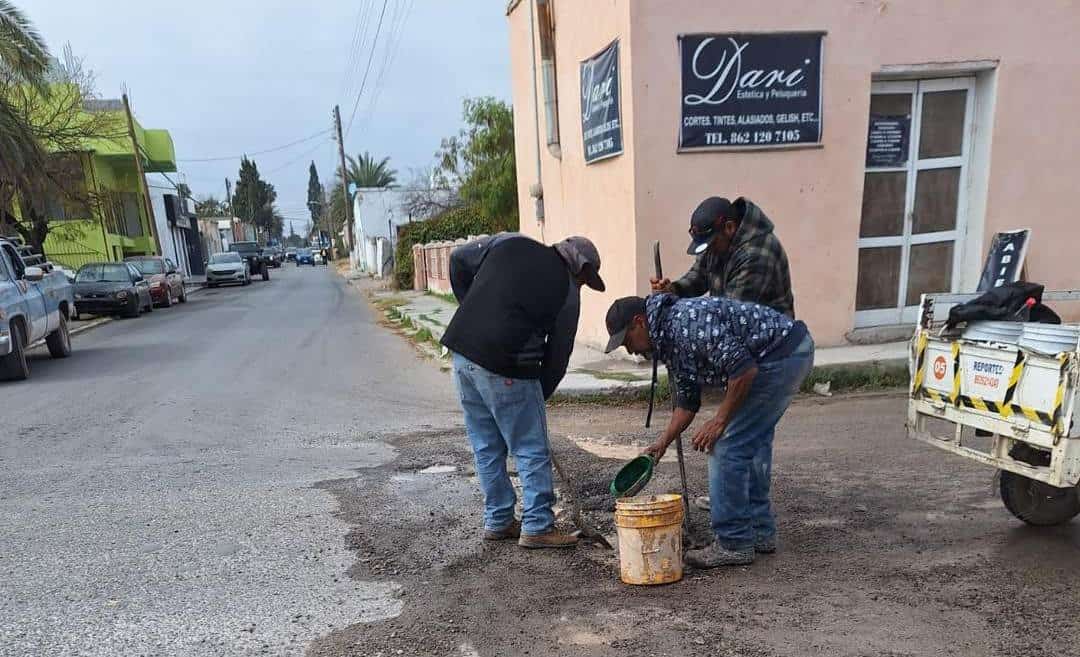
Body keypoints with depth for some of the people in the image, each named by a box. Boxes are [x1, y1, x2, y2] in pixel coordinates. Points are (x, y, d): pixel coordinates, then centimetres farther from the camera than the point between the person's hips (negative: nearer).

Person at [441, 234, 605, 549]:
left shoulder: (510, 242, 12)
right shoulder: (568, 292, 0)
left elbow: (459, 258, 17)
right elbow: (558, 356, 2)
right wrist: (539, 396, 13)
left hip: (462, 352, 7)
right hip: (504, 369, -7)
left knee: (486, 448, 17)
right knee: (532, 451, 9)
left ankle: (498, 521, 29)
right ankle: (537, 527, 17)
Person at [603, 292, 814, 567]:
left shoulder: (688, 323, -23)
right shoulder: (669, 340, 10)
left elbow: (744, 370, -26)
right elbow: (687, 401, 17)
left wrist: (720, 420, -15)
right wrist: (662, 443, 11)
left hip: (782, 354, -10)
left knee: (727, 445, -7)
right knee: (751, 444, 18)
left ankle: (734, 544, 4)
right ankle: (759, 532, 29)